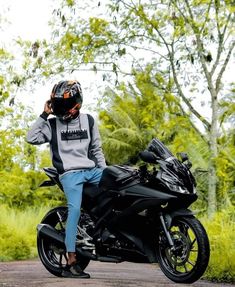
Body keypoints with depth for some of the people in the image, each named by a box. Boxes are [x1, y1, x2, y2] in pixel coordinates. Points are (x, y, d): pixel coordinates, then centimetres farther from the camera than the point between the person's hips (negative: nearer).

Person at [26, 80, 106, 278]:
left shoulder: (88, 121, 13)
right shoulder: (52, 124, 5)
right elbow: (31, 138, -8)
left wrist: (105, 172, 13)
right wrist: (44, 115, -7)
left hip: (92, 170, 4)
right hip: (70, 173, -4)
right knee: (75, 209, -21)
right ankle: (71, 263, -20)